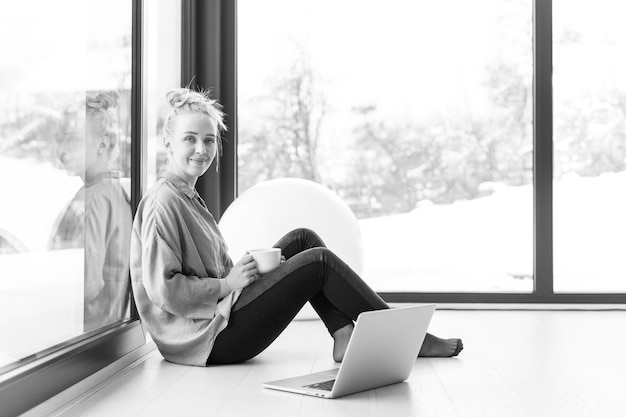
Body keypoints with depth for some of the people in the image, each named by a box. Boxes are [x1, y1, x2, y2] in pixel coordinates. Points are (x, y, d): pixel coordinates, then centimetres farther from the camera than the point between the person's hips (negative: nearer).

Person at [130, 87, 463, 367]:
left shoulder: (186, 197, 15)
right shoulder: (163, 202, -17)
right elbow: (163, 289, -23)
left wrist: (237, 272, 0)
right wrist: (227, 284, -17)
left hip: (217, 311, 10)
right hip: (207, 339, -10)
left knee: (303, 239, 7)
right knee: (319, 261, -11)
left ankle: (345, 337, 1)